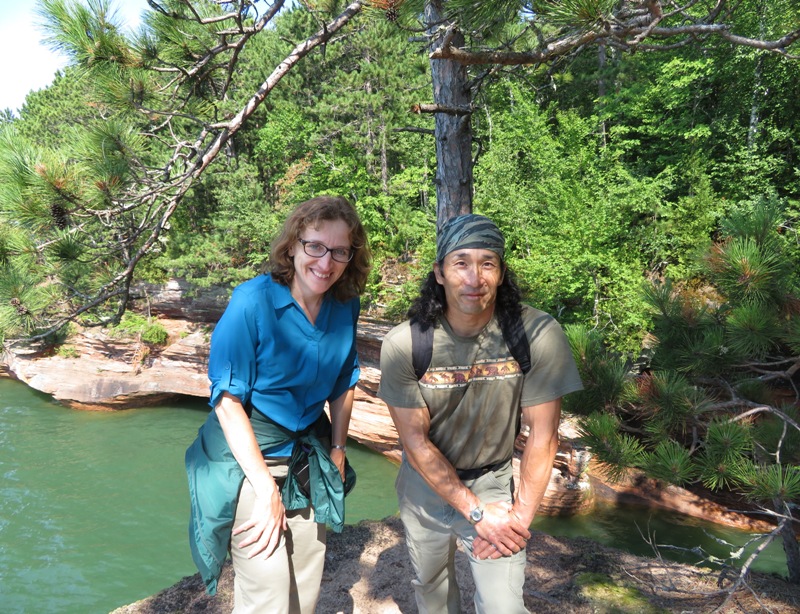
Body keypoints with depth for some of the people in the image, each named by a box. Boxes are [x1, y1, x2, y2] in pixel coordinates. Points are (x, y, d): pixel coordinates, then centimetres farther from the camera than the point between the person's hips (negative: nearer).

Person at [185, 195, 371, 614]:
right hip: (248, 459, -5)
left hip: (308, 461, 6)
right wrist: (266, 489, -20)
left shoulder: (345, 306, -3)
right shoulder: (253, 302, -19)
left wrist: (338, 450, 10)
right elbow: (227, 400, -19)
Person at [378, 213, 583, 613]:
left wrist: (520, 516, -15)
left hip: (493, 482, -1)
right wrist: (477, 513, -16)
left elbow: (543, 435, -16)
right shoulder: (403, 344, -22)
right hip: (425, 484, 2)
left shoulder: (538, 334, -24)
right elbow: (415, 441, -16)